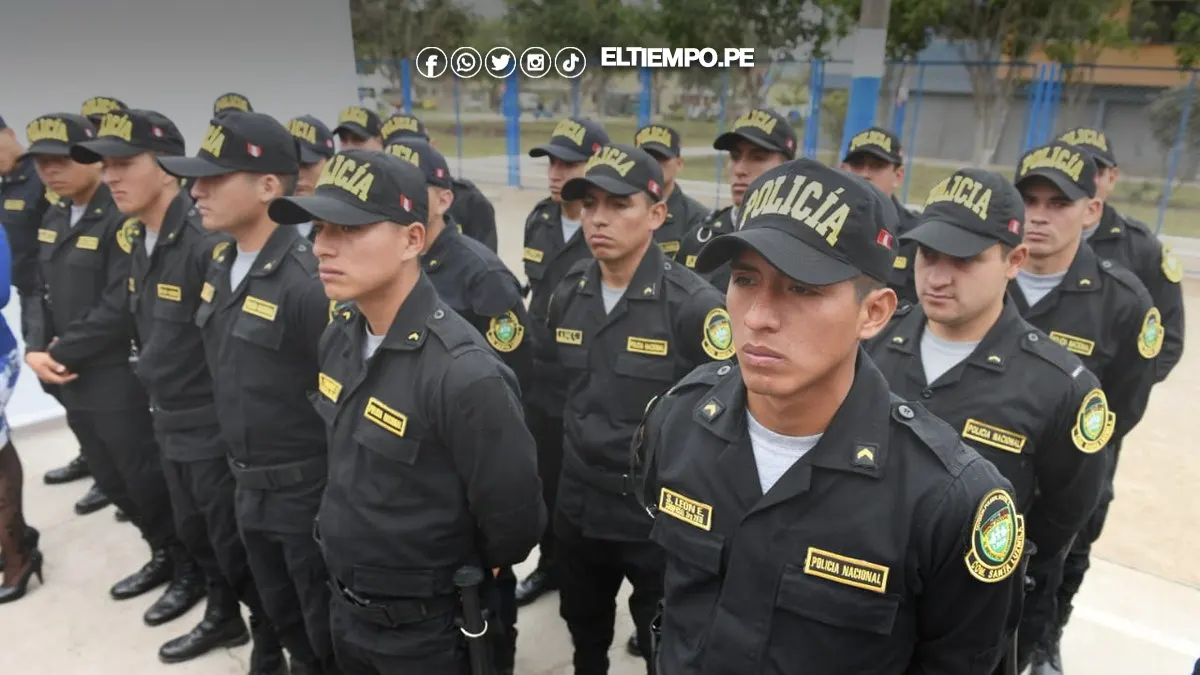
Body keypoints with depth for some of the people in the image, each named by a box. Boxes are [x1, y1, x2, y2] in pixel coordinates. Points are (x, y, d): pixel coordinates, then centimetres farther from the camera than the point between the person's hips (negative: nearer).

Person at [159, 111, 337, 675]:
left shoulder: (308, 280, -24)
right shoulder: (221, 264, 2)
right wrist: (241, 469, 17)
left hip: (309, 492, -8)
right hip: (249, 486, 8)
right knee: (283, 618, 26)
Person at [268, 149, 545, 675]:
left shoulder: (463, 373, -31)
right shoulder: (339, 336, -6)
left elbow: (514, 521, -23)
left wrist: (462, 577, -4)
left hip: (425, 628, -6)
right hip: (345, 607, 7)